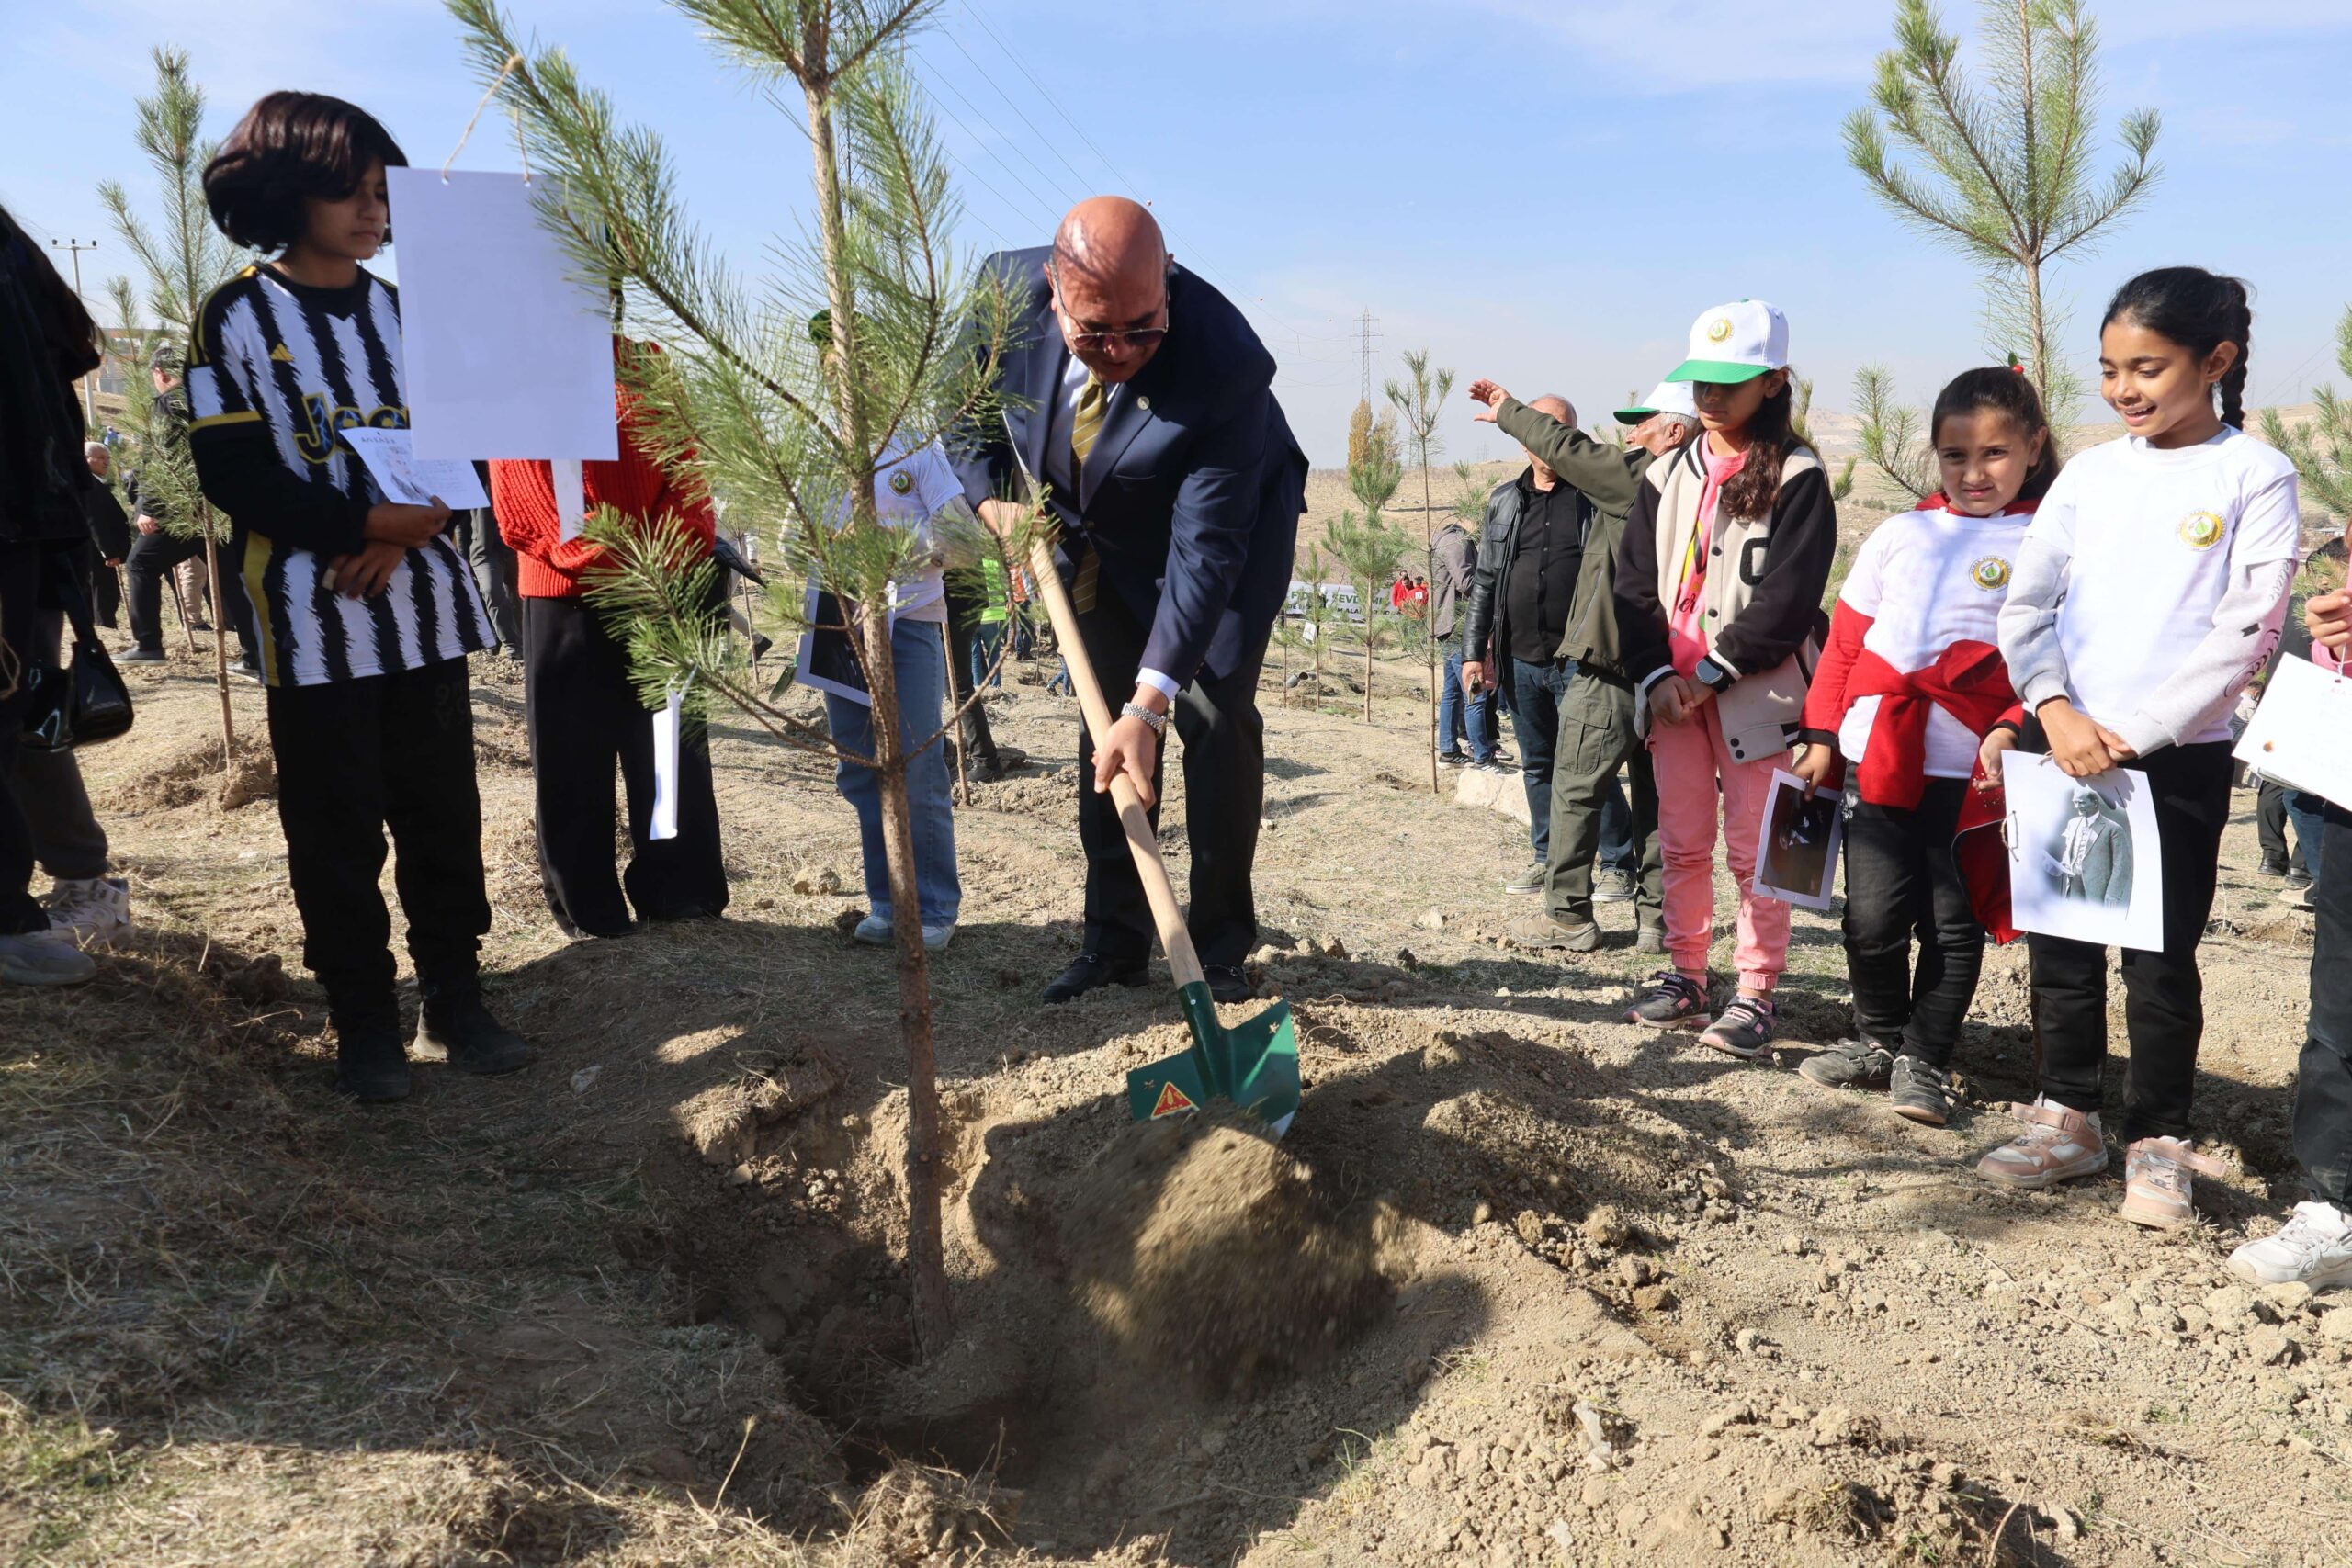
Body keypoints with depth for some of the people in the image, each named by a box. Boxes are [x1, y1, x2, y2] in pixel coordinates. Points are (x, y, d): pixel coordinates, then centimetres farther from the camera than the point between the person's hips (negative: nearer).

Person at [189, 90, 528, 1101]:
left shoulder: (405, 313, 12)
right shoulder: (236, 317, 0)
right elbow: (235, 473, -8)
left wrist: (407, 533, -10)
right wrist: (367, 523, -19)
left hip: (424, 605, 4)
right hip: (314, 616, -3)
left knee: (443, 812, 6)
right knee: (337, 828, 2)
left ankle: (454, 1000, 18)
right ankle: (364, 1020, 14)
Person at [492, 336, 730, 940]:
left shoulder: (648, 366, 10)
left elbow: (687, 473, 3)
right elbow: (516, 502, -3)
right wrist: (599, 560, -16)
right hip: (561, 596, -1)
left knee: (670, 747, 7)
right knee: (571, 758, 3)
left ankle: (675, 894, 19)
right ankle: (587, 908, 14)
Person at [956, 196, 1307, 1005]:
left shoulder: (1225, 361, -38)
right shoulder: (1005, 290, -25)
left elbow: (1204, 551, -37)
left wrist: (1150, 706, -41)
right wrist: (991, 493, -15)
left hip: (1232, 522, -4)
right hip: (1102, 541, 4)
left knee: (1213, 712, -12)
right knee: (1103, 720, 2)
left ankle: (1222, 946, 2)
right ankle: (1113, 942, 11)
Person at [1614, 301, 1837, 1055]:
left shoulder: (1797, 478, -4)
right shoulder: (1669, 474, 12)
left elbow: (1787, 597, -12)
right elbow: (1635, 581, 7)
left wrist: (1714, 673, -13)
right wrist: (1657, 674, -6)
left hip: (1752, 694, -5)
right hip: (1673, 692, 5)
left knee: (1753, 849, -1)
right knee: (1682, 842, 11)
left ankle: (1756, 992, 8)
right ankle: (1685, 973, 23)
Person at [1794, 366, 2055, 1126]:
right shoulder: (1901, 534, 13)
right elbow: (1846, 636, 13)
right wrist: (1822, 732, 8)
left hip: (1972, 769, -3)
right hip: (1879, 754, 3)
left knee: (1951, 921, 4)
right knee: (1872, 915, 5)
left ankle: (1924, 1062, 19)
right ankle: (1878, 1039, 26)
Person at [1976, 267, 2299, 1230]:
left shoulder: (2254, 476, -3)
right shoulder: (2090, 473, 8)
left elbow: (2246, 630, -10)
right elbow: (2025, 605, 4)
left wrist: (2131, 735, -15)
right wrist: (2058, 713, -12)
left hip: (2179, 755, -4)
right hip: (2064, 745, 4)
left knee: (2161, 957, 2)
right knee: (2061, 943, 10)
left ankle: (2157, 1142, 18)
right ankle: (2068, 1117, 24)